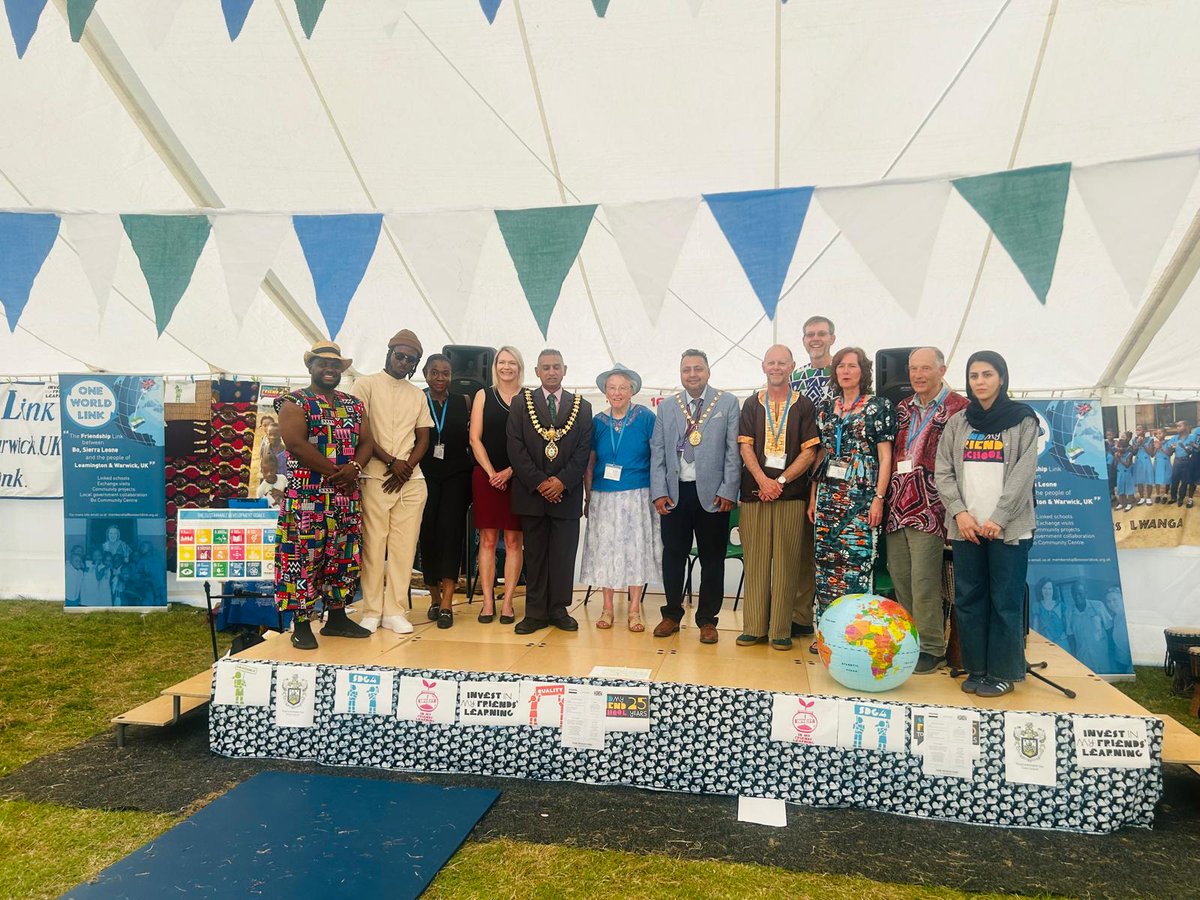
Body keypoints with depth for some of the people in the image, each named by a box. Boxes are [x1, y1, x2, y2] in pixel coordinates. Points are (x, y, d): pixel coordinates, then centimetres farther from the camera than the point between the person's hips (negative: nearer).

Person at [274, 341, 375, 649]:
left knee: (344, 557, 10)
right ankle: (302, 624, 4)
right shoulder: (294, 403, -3)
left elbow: (366, 441, 9)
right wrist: (335, 471, -15)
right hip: (308, 497, -6)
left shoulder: (354, 404, 15)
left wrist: (354, 468, -11)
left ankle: (337, 617, 21)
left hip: (347, 497, 6)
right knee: (303, 557, -5)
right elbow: (296, 443, -15)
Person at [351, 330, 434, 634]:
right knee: (373, 545, -3)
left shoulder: (418, 395, 17)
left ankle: (394, 611, 7)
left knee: (404, 546, 1)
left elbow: (423, 439, 13)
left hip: (411, 480, 4)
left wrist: (406, 467, -4)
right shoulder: (367, 385, 4)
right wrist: (391, 461, -10)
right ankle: (372, 611, 6)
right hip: (376, 478, -4)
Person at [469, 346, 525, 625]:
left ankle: (507, 602, 7)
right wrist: (491, 472, -7)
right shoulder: (483, 396, 8)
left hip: (517, 477, 0)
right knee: (487, 539, 2)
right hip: (486, 476, 1)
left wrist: (509, 472, -10)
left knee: (513, 540, 2)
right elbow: (475, 438, 3)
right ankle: (488, 602, 7)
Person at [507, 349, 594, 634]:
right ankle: (536, 612, 11)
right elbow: (515, 448, -2)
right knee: (534, 554, 5)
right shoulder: (521, 404, 6)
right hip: (531, 492, 0)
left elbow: (584, 450, 2)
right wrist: (539, 482, -10)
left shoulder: (582, 407, 9)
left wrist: (562, 481, -10)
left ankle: (559, 609, 13)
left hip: (567, 493, 0)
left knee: (564, 554, 2)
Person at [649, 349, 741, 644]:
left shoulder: (728, 403, 2)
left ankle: (707, 620, 18)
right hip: (674, 493, 2)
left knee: (712, 559, 6)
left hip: (712, 494, -2)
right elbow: (657, 451, 7)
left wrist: (728, 491, -8)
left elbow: (733, 450, -2)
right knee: (673, 555, 9)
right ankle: (672, 614, 24)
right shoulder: (666, 406, 9)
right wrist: (659, 492, -1)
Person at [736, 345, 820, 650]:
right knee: (755, 559, 2)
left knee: (785, 560, 0)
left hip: (791, 492, -1)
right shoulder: (752, 404, 12)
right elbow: (745, 446, 4)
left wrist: (781, 481, -9)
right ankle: (754, 626, 10)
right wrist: (763, 480, -11)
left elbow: (810, 451, 1)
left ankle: (781, 630, 6)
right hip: (755, 490, 1)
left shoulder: (804, 405, 7)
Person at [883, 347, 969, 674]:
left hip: (928, 508, -6)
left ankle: (932, 649, 6)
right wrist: (886, 496, 14)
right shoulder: (902, 409, 17)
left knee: (923, 582, -7)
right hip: (896, 508, 7)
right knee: (899, 579, 10)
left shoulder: (959, 408, -3)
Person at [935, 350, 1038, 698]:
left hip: (1008, 528, -3)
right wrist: (959, 512, -7)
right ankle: (976, 668, 17)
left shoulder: (1023, 420, 3)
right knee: (968, 599, 6)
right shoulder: (957, 422, 12)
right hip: (965, 527, 3)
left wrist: (998, 519, -13)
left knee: (1006, 601, 0)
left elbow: (1023, 473, -6)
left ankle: (1003, 672, 11)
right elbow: (943, 472, 7)